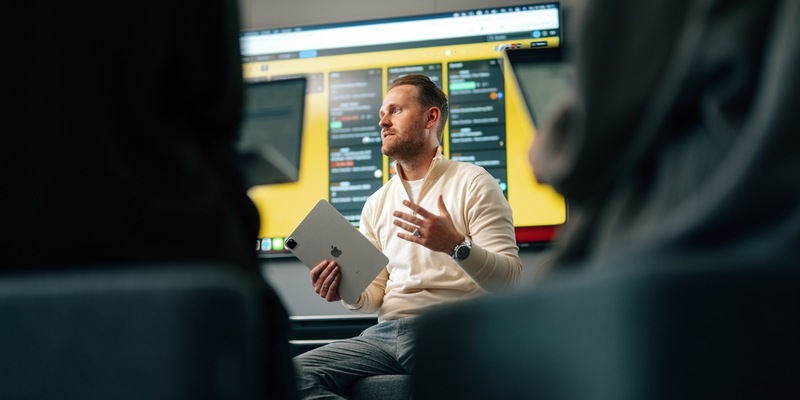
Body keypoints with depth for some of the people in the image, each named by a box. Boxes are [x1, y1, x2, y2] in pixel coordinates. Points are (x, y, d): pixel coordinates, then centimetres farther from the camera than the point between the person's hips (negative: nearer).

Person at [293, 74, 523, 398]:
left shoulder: (472, 183, 3)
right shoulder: (377, 204, 21)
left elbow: (510, 279, -6)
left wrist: (457, 245, -24)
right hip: (385, 332, 6)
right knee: (294, 373, -18)